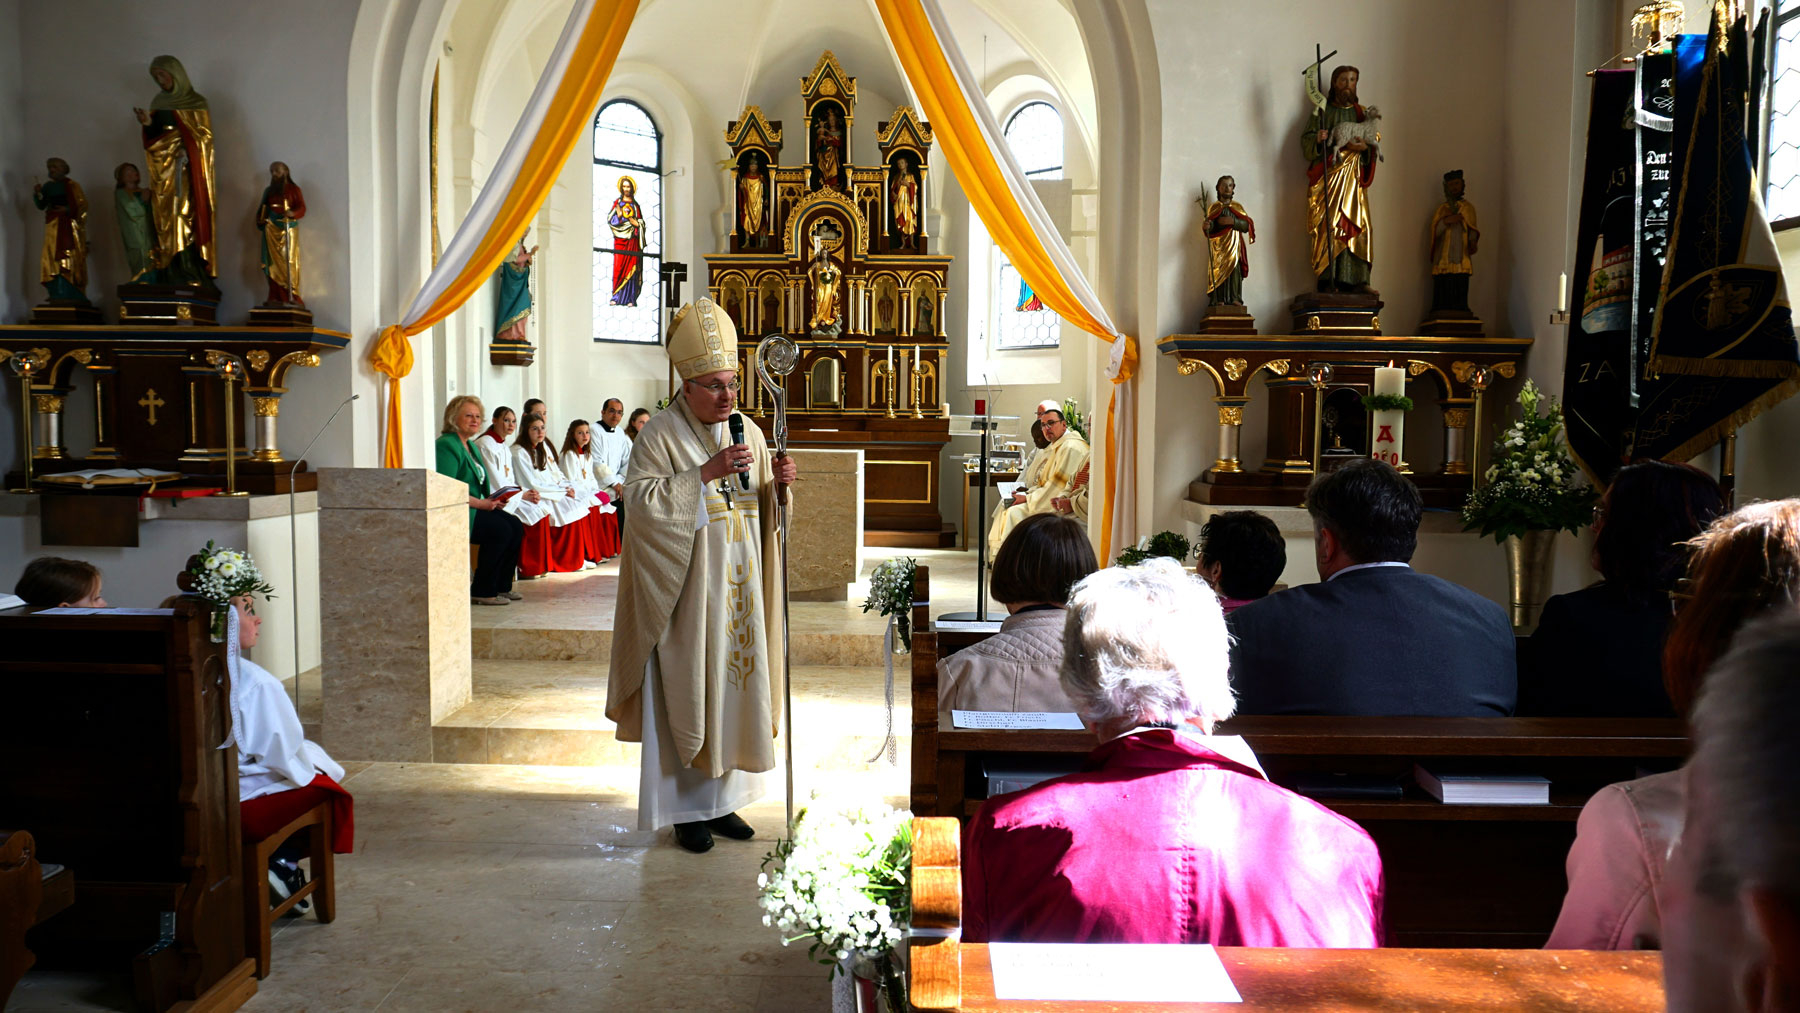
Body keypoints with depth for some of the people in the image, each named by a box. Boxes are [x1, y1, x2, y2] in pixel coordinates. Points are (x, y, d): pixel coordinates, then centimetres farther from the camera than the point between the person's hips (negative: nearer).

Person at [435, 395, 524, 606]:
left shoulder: (469, 446, 19)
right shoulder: (446, 446, -12)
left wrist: (491, 501, 3)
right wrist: (480, 503, -20)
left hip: (474, 509, 9)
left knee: (515, 526, -8)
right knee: (500, 529, -24)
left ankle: (501, 586, -2)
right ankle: (481, 592, -15)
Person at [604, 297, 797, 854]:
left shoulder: (749, 433, 9)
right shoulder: (659, 436, -7)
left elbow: (765, 511, 14)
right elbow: (641, 501, -19)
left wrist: (778, 483, -8)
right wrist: (705, 473, -24)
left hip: (738, 593, 5)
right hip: (687, 593, -5)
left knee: (735, 690, 10)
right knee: (687, 696, 0)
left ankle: (722, 800, 23)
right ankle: (687, 809, 13)